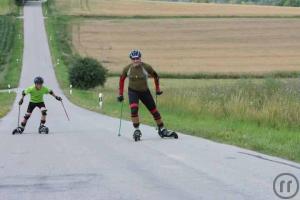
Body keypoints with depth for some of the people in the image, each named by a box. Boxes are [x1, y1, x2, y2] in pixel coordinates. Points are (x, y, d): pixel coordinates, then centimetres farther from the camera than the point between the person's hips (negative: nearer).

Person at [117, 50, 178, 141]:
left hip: (145, 91, 0)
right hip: (133, 91, 0)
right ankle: (137, 131, -15)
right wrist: (121, 94, 4)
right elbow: (122, 79, 3)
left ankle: (162, 130, 19)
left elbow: (155, 76, -1)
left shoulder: (146, 67, -19)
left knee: (154, 111, 4)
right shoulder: (127, 68, -14)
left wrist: (157, 89, 4)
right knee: (134, 109, -25)